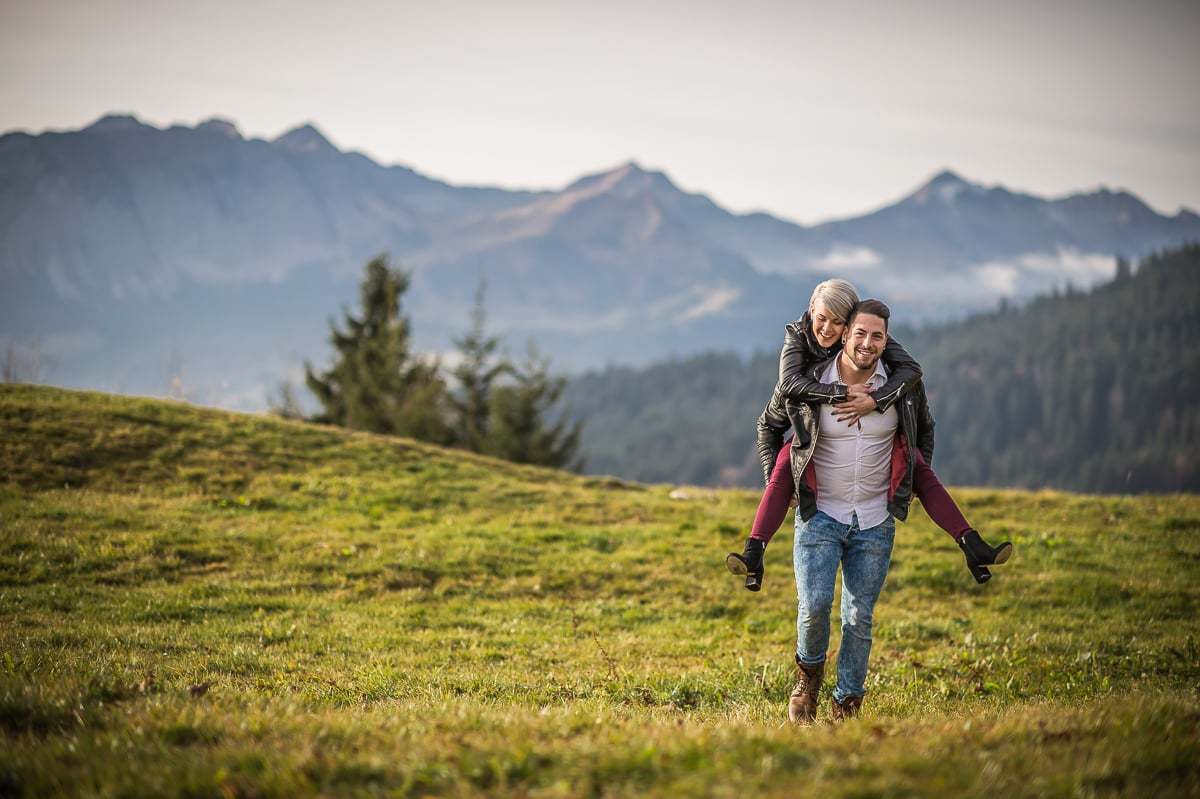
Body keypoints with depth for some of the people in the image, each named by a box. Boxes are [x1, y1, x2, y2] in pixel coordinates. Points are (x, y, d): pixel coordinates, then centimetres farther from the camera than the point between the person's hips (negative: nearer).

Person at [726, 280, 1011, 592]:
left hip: (871, 423, 1)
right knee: (784, 469, -28)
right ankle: (753, 555, -39)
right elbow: (789, 383, -41)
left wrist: (873, 400, -50)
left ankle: (972, 546, -14)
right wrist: (843, 393, -50)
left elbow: (910, 368, -35)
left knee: (919, 469, -13)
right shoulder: (797, 335, -25)